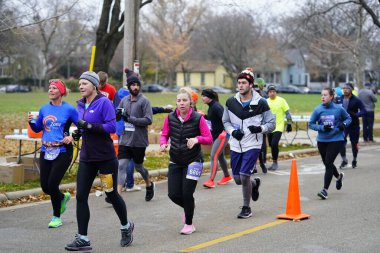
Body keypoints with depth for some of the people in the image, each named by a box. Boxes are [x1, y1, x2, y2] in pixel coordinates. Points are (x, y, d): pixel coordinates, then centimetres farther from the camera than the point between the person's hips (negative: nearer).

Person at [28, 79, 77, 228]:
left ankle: (56, 217, 12)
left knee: (52, 184, -9)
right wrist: (31, 122, -3)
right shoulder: (44, 109, 8)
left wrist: (72, 137, -17)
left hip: (62, 152, -5)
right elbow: (37, 129, 16)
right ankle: (63, 197, 39)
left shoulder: (69, 109, -6)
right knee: (45, 186, 5)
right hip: (45, 152, 5)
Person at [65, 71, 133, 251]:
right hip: (87, 158, 6)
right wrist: (78, 132, 0)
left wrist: (88, 126, -24)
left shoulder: (104, 102, -12)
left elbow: (111, 126, -20)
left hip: (105, 158, -6)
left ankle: (126, 226, 33)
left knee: (112, 194, 8)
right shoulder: (81, 105, 9)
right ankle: (82, 239, 2)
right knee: (80, 196, -2)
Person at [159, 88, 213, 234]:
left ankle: (189, 224, 16)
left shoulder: (198, 118, -10)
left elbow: (209, 139, -7)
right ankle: (188, 209, 34)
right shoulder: (170, 118, -2)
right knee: (173, 194, -1)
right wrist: (163, 143, -11)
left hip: (193, 161, -3)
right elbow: (164, 134, 10)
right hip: (175, 162, 3)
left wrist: (197, 139, -25)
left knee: (187, 193, -7)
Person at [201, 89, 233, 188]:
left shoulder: (216, 107, -18)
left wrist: (225, 131, -33)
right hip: (216, 135, 10)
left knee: (214, 156, -15)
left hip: (222, 135, -10)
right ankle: (227, 176, 36)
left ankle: (211, 181, -17)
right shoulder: (211, 107, 11)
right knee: (220, 156, 20)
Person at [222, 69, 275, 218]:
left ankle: (246, 208, 6)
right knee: (237, 179, 8)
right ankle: (255, 183, 44)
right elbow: (225, 121, 13)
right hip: (236, 146, 4)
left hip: (252, 145, -4)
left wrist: (260, 128, -21)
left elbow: (271, 124, -1)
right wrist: (232, 131, -7)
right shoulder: (231, 102, 2)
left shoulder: (261, 103, -7)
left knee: (244, 176, -13)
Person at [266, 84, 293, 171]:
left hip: (278, 127, -5)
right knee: (271, 145, 10)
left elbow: (287, 113, -2)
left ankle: (275, 162, -5)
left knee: (274, 144, -18)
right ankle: (274, 163, 26)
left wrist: (289, 124, -5)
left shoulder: (281, 100, -5)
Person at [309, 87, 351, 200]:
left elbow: (348, 118, 8)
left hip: (336, 139, -3)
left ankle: (325, 189, -7)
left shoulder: (338, 109, -8)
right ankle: (339, 176, 50)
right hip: (322, 140, 3)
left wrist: (344, 124, -13)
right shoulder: (318, 110, -7)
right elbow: (311, 124, -1)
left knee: (328, 163, -13)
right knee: (327, 164, 18)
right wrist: (322, 128, -17)